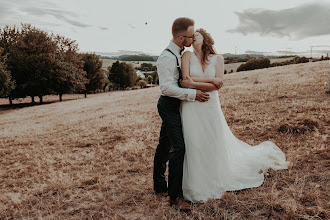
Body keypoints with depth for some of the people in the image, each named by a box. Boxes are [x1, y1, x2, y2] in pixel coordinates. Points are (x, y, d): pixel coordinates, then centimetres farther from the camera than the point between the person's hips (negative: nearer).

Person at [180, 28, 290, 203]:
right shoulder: (187, 56, 2)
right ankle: (196, 187, 23)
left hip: (210, 105, 1)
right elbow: (186, 80, -12)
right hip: (191, 107, -1)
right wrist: (211, 79, -13)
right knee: (193, 146, 5)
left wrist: (194, 83, -12)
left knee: (214, 144, 13)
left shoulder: (217, 59, 4)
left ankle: (214, 182, 37)